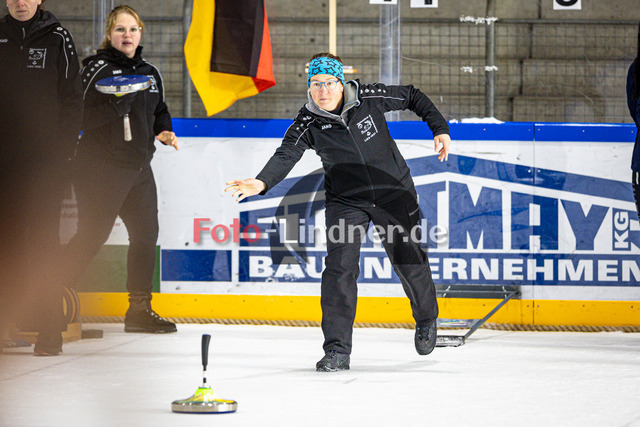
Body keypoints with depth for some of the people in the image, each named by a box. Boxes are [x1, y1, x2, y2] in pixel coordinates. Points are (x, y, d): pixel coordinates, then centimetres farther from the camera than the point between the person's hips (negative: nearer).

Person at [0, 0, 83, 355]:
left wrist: (64, 147, -7)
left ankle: (48, 330, -4)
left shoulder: (57, 39, 2)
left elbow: (73, 98, 1)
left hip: (45, 158, -3)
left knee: (43, 243, -6)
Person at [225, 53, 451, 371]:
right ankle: (337, 349, -9)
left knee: (409, 262, 9)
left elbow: (412, 97, 0)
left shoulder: (370, 98, -15)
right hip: (345, 201, 0)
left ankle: (426, 320, 40)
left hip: (393, 193, 0)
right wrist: (262, 182, -47)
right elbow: (286, 155, -29)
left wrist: (440, 129, -3)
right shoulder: (307, 124, -16)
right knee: (339, 268, -15)